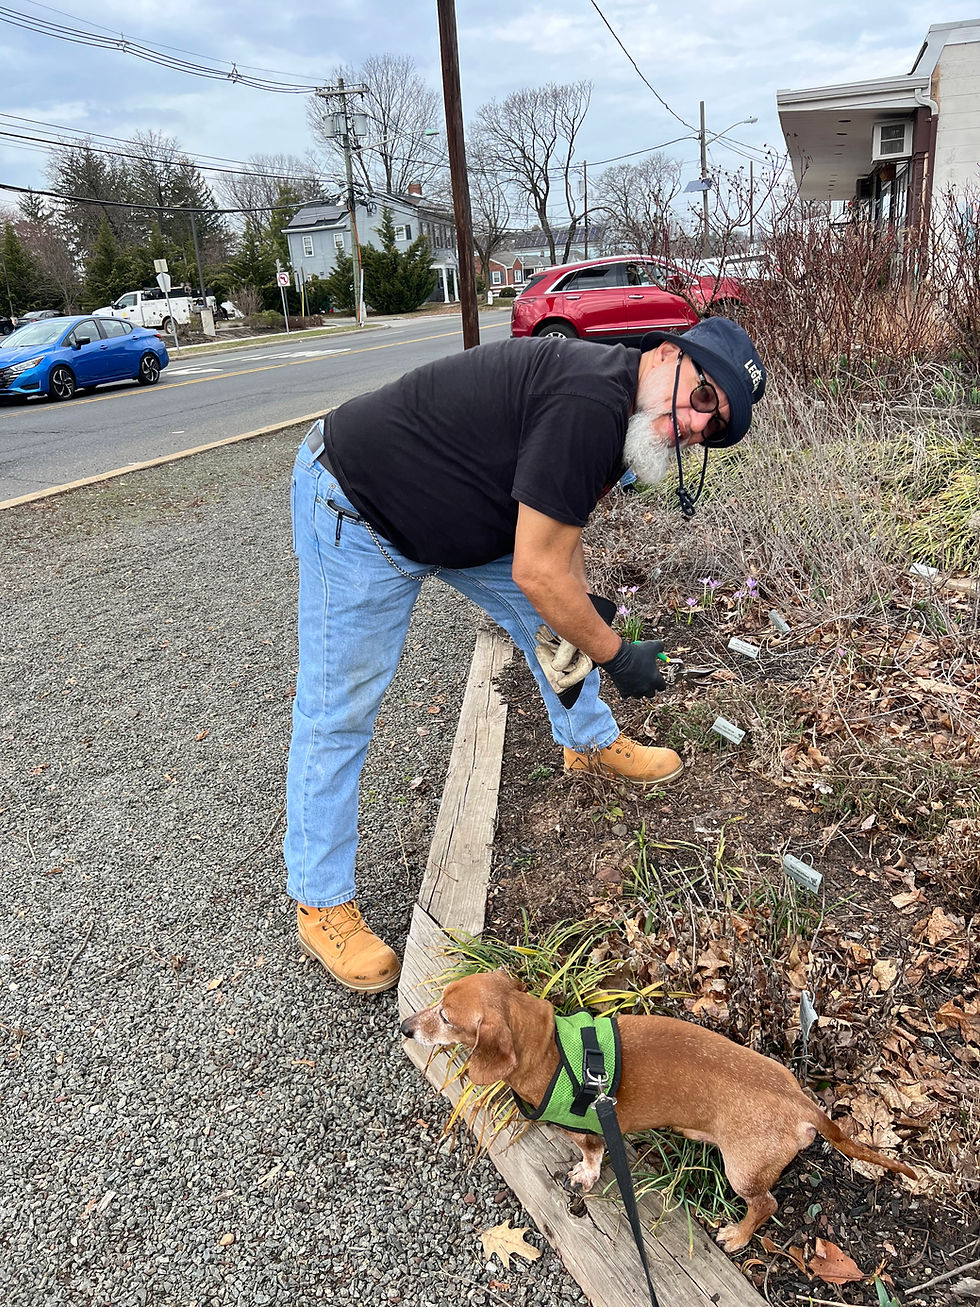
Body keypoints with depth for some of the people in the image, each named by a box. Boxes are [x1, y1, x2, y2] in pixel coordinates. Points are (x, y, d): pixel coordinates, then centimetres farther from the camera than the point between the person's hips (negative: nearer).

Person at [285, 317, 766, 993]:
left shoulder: (620, 416, 2)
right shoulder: (590, 402, -30)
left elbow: (560, 544, 11)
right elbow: (537, 573, -28)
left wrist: (580, 632, 0)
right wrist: (617, 656, -15)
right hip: (358, 515, -9)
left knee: (549, 619, 16)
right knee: (339, 713, -3)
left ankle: (591, 742, 42)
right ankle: (321, 902, 11)